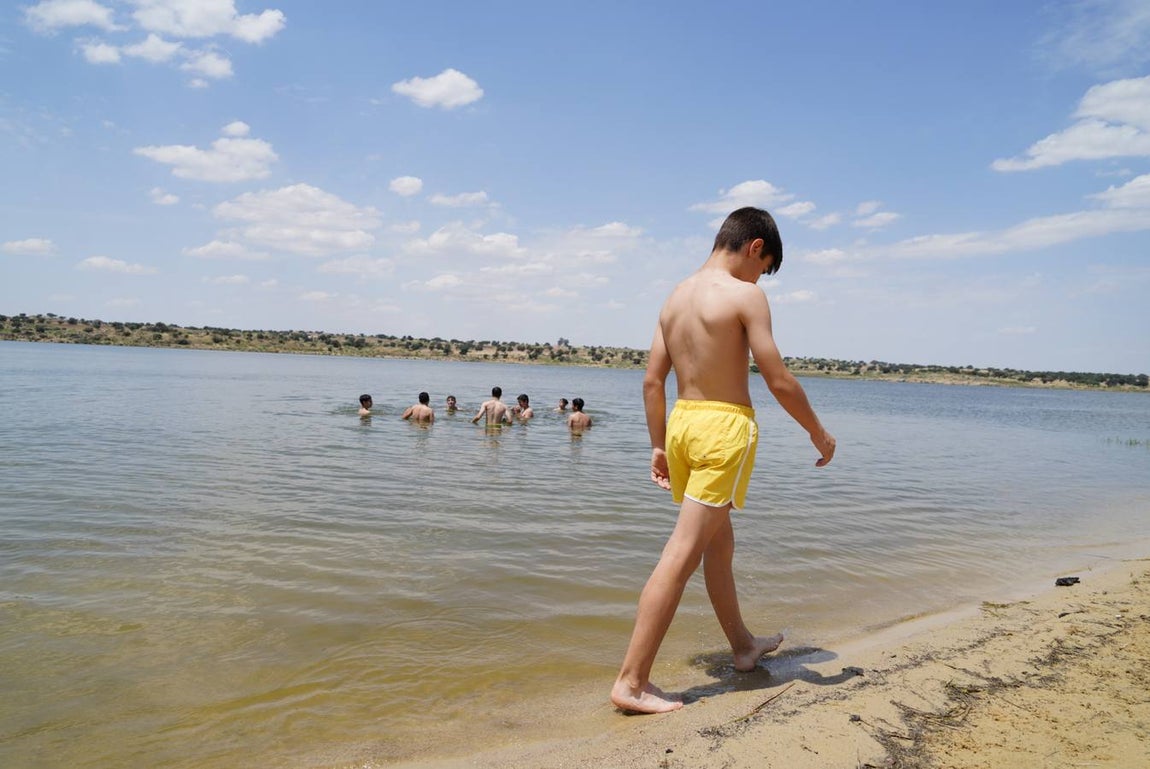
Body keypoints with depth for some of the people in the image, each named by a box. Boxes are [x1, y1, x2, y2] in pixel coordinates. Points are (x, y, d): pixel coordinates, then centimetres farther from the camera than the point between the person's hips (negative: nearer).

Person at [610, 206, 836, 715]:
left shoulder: (675, 297, 11)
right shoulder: (745, 296, -10)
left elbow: (652, 380, 10)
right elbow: (779, 381, -12)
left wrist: (659, 446, 16)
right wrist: (819, 433, 2)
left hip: (681, 423, 8)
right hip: (725, 428, -8)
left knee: (719, 542, 22)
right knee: (682, 556, -6)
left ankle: (743, 645, 41)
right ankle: (631, 682, -1)